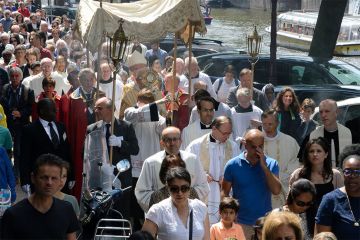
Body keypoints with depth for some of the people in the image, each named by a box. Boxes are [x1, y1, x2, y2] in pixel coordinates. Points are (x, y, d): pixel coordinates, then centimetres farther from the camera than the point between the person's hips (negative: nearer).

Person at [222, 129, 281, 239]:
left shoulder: (271, 164, -1)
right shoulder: (233, 165, -4)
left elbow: (276, 190, -11)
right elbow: (224, 193, 2)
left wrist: (264, 166, -16)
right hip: (241, 224, -1)